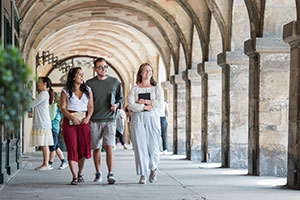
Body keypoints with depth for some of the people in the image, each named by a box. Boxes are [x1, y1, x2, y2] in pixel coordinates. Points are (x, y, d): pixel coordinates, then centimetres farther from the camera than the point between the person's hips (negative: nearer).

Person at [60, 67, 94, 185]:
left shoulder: (88, 90, 13)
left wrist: (88, 117, -7)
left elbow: (91, 106, 11)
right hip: (69, 122, -2)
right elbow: (63, 108, -1)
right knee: (72, 149, -6)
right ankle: (75, 177, -4)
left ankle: (80, 173, 20)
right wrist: (72, 118, -15)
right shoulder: (65, 92, 4)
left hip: (84, 122, 2)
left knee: (84, 148, -2)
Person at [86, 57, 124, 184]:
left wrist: (117, 105, -5)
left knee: (109, 147, -13)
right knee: (96, 148, 6)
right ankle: (98, 174, 19)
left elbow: (121, 98, 17)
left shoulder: (115, 82, 6)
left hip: (109, 120, -1)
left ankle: (110, 174, -13)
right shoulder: (89, 83, 5)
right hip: (94, 121, 1)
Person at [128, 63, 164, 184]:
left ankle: (153, 168, 23)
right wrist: (144, 107, -13)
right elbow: (130, 105, -2)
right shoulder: (135, 89, 10)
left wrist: (143, 101, -6)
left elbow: (160, 103, -4)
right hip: (137, 118, 0)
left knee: (153, 146, -4)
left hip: (152, 118, 0)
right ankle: (142, 175, -1)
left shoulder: (157, 88, 11)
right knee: (140, 146, -6)